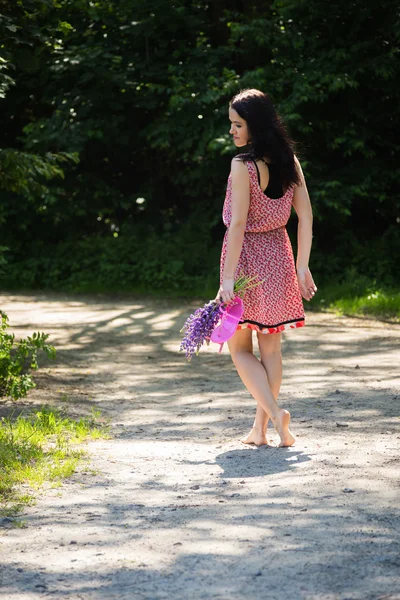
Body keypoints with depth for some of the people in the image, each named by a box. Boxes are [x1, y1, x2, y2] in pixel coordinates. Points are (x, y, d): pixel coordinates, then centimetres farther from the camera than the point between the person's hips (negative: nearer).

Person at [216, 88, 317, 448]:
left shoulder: (243, 166, -17)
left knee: (239, 348, 6)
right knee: (271, 348, 12)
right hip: (278, 255, 6)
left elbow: (238, 223, -20)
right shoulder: (289, 161, 3)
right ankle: (260, 428, 16)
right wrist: (302, 267, 10)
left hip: (247, 257, -6)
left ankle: (274, 412, -12)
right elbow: (306, 215, 5)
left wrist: (227, 279, -19)